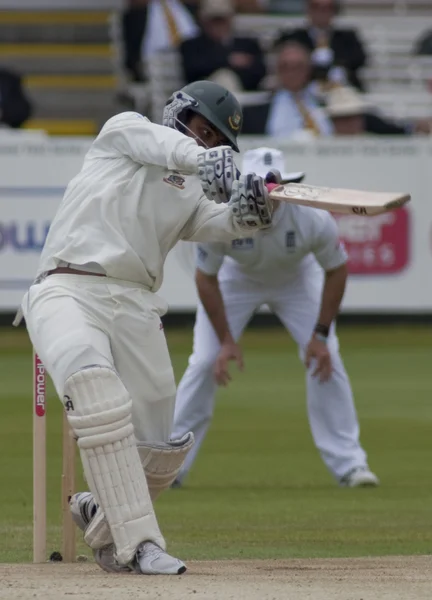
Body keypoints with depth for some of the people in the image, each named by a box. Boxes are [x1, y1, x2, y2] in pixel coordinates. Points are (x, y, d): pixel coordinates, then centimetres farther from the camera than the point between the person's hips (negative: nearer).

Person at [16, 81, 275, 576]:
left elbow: (218, 223, 1)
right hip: (68, 289, -6)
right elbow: (164, 145, -10)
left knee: (159, 450, -1)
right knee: (93, 383, -32)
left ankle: (102, 516, 31)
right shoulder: (125, 130, 12)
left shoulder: (195, 191, 22)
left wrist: (249, 210, -22)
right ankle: (139, 543, -35)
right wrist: (205, 160, -31)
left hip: (135, 307, 6)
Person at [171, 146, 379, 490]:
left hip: (296, 278, 0)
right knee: (205, 363, -10)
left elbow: (336, 270, -17)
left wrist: (320, 335, -20)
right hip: (236, 277, 0)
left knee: (325, 359, -13)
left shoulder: (312, 218, -35)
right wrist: (226, 341, -21)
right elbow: (206, 279, -20)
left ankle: (348, 464, -3)